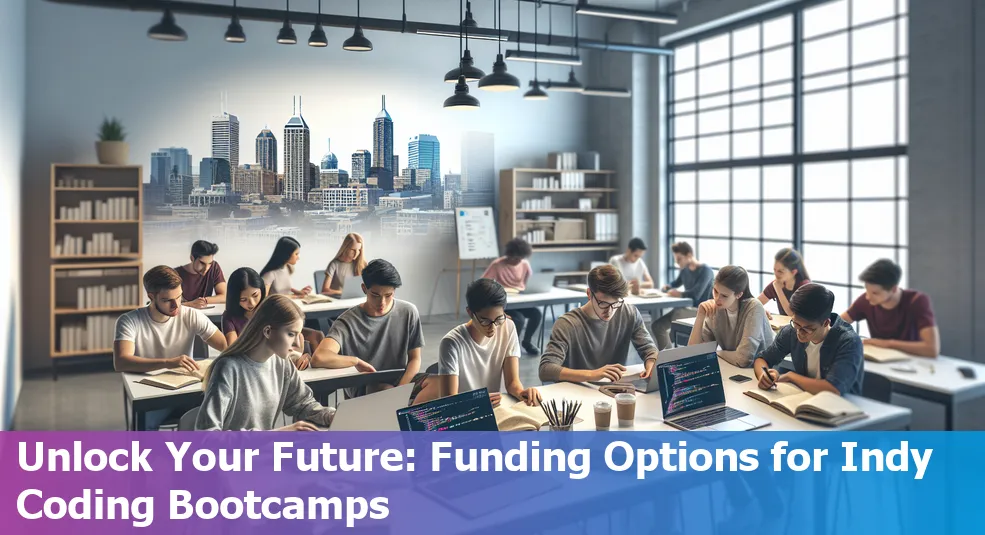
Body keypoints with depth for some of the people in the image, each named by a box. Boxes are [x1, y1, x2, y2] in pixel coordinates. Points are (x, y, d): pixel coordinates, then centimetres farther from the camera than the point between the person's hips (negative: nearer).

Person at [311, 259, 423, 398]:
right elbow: (318, 358, -28)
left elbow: (414, 359, 4)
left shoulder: (408, 312, -1)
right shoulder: (349, 321, -13)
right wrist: (357, 361, -17)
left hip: (402, 381, 4)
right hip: (363, 391, -4)